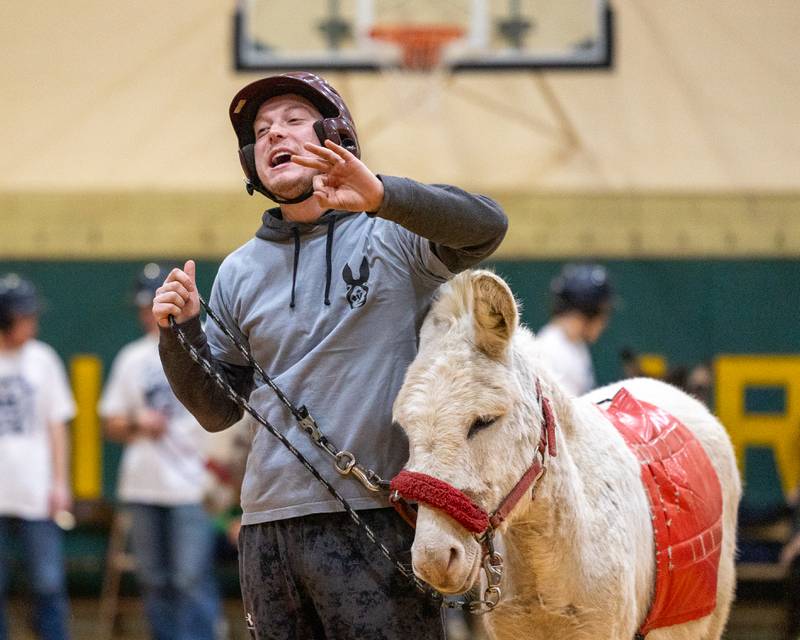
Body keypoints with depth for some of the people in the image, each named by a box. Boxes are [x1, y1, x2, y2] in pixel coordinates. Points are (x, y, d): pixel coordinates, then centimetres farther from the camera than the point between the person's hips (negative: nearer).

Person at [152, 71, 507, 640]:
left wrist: (382, 197, -35)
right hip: (268, 524, 5)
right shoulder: (240, 273, 17)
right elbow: (219, 410, 19)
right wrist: (182, 334, 1)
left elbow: (486, 226, -20)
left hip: (375, 524, -5)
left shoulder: (396, 234, 1)